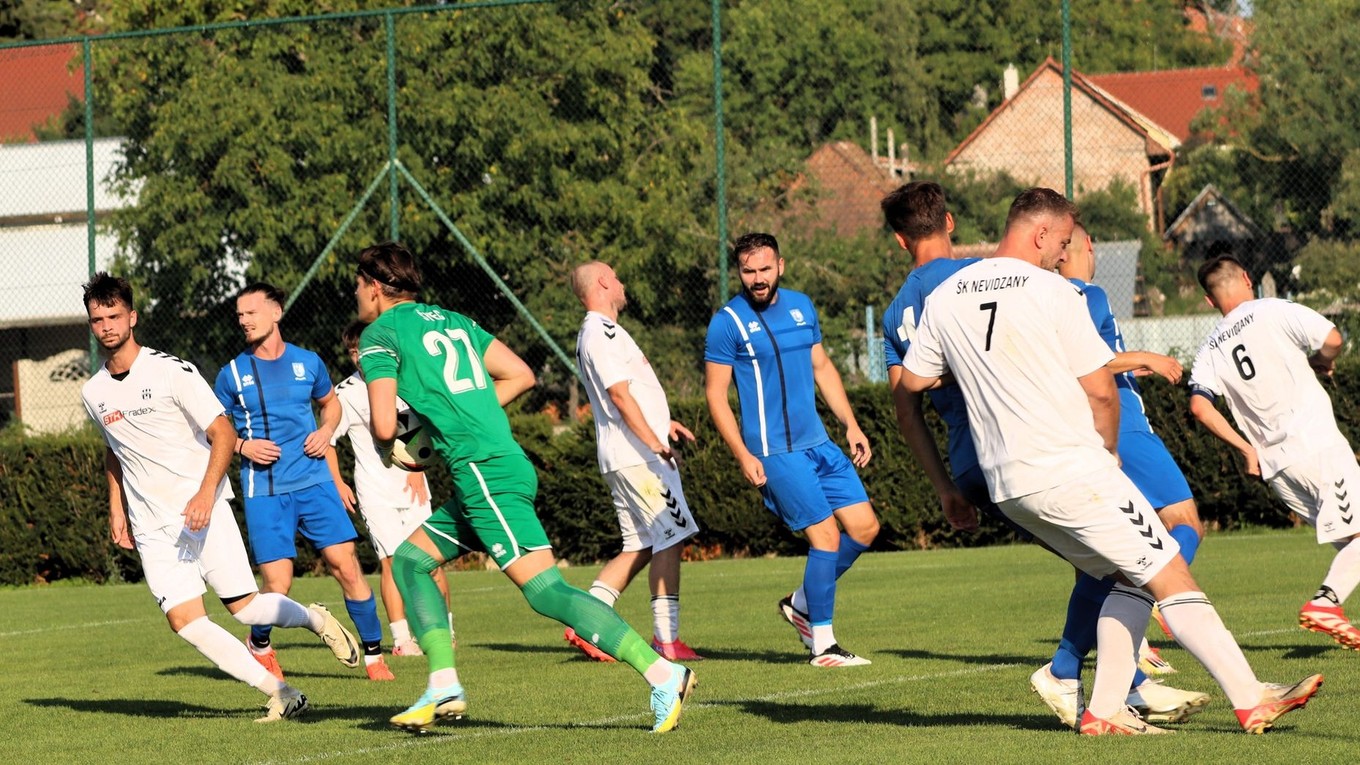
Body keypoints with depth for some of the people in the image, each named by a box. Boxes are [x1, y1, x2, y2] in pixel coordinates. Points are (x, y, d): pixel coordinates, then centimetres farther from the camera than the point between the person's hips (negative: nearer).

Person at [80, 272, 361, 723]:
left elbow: (223, 434, -10)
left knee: (244, 607, -7)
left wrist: (206, 494, -23)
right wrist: (117, 510, 18)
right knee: (185, 623, -11)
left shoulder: (172, 372, -9)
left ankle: (313, 619, 25)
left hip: (202, 511, -4)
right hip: (152, 529, 4)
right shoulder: (94, 394, 8)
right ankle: (279, 694, -4)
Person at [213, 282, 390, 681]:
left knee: (346, 566, -7)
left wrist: (326, 431, 4)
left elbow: (330, 402, 25)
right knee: (277, 586, -7)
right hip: (264, 492, -2)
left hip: (314, 481, 2)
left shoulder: (307, 363, 7)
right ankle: (259, 644, 24)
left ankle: (374, 654, 7)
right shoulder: (232, 374, 2)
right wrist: (242, 446, -10)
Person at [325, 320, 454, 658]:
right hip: (374, 490, -2)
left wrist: (417, 467, 6)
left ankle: (443, 630, 14)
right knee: (391, 558, -12)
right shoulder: (346, 393, -2)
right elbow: (327, 440, 5)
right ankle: (401, 639, -10)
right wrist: (337, 484, 0)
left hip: (412, 486, 2)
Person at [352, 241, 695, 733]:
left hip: (485, 472, -9)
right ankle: (443, 687, 8)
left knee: (545, 590, -14)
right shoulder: (451, 320, 22)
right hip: (503, 465, 9)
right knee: (409, 560, 17)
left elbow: (383, 427, -9)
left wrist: (389, 450, 14)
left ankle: (662, 675, -22)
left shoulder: (379, 335, 0)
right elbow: (521, 375, 19)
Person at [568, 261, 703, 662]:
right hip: (637, 455, -10)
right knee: (671, 538, -8)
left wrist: (662, 422, 32)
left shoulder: (594, 333, 20)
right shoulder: (603, 332, -13)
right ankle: (666, 638, -9)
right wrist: (655, 443, -22)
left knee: (640, 547, 11)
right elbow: (619, 394, -21)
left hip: (622, 459, 10)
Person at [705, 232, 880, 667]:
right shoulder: (728, 322, -8)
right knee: (826, 537, -11)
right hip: (775, 452, -7)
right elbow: (715, 393, -7)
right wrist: (743, 456, -14)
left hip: (819, 443, 7)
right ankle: (823, 645, -2)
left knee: (864, 528, 5)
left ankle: (802, 603, 22)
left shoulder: (801, 306, 10)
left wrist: (851, 426, 14)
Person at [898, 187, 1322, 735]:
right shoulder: (1053, 292, -8)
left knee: (1130, 579, 17)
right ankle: (1251, 700, -9)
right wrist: (1107, 451, 12)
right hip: (1072, 471, -7)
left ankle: (1105, 711, 7)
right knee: (1169, 575, -4)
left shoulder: (944, 299, 9)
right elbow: (1101, 390, -6)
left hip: (1005, 485, 7)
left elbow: (912, 380, 18)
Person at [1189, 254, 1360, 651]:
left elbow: (1199, 405, -2)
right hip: (1317, 444, -6)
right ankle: (1325, 603, -24)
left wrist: (1246, 448, 5)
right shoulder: (1273, 311, -2)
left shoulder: (1210, 352, 11)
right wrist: (1320, 364, 11)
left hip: (1274, 464, 6)